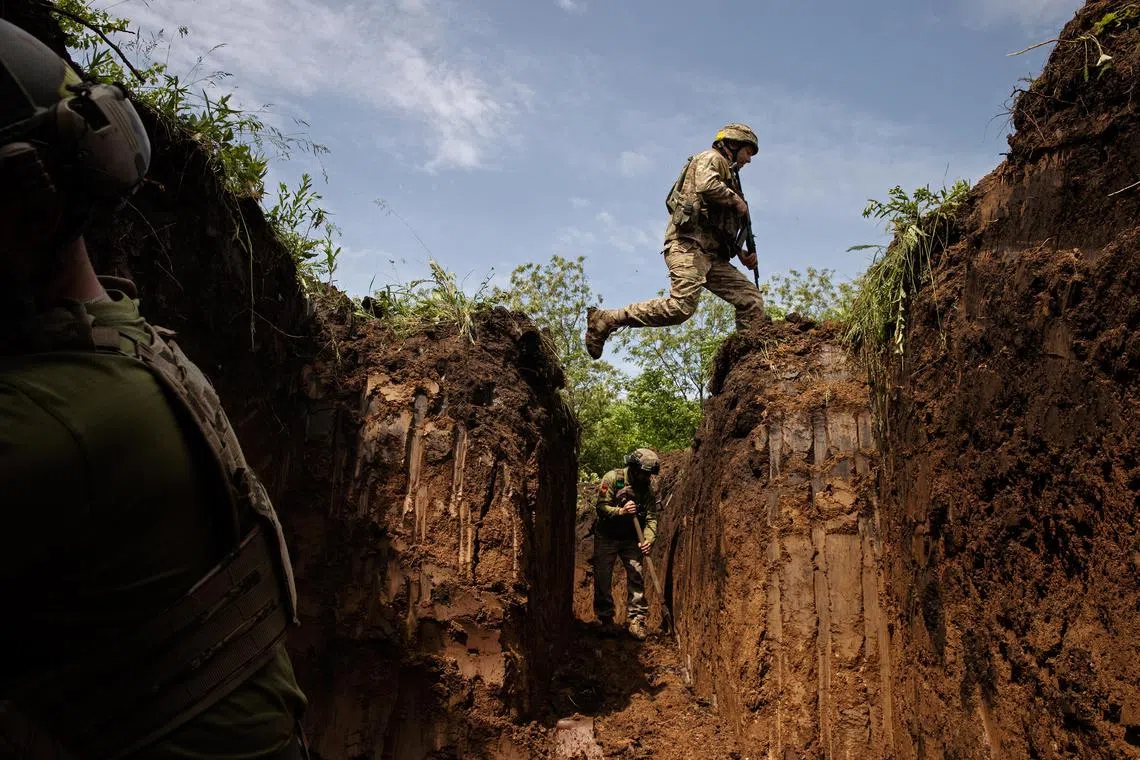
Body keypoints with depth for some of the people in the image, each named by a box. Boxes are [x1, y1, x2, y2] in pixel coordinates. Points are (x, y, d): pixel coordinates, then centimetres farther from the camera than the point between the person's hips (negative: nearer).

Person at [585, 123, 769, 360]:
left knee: (752, 300, -3)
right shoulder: (711, 158, 10)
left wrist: (740, 254, 20)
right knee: (682, 306, -25)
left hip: (710, 254, 10)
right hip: (688, 244, -10)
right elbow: (706, 186, -15)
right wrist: (737, 201, 0)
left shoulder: (728, 177, 36)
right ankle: (604, 320, -18)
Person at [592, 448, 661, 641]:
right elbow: (601, 507, -17)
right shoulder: (613, 478, -16)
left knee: (636, 577, -6)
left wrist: (648, 538, -25)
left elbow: (651, 517, -8)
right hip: (606, 537, -2)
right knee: (603, 579, 1)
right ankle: (605, 618, 16)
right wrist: (621, 511, -34)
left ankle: (635, 620, 0)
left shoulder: (648, 487, -4)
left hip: (631, 539, 3)